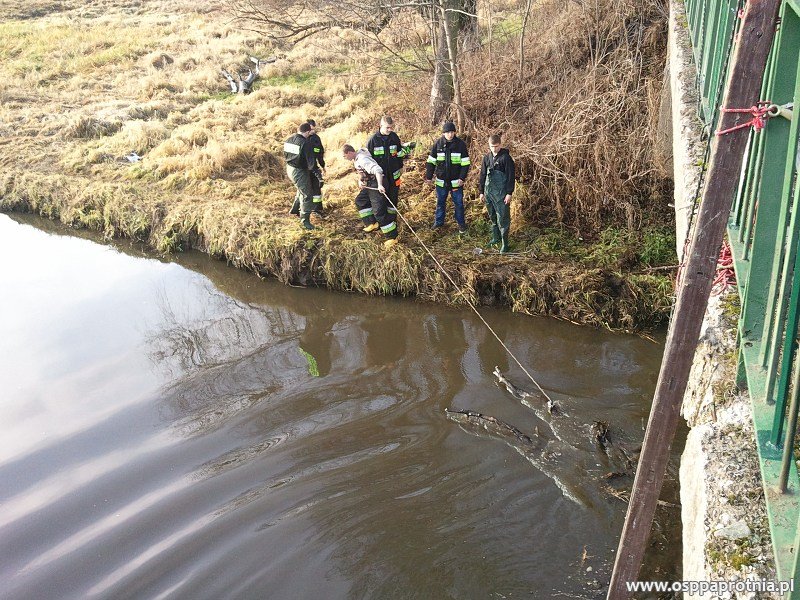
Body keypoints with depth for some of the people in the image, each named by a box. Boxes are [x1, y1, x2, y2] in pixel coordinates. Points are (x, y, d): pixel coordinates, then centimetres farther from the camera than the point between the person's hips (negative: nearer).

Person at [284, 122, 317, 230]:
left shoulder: (288, 140, 1)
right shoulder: (305, 143, -22)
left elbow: (285, 155, 13)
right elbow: (310, 161, -20)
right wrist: (309, 167, 0)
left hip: (289, 168, 9)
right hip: (299, 172, -9)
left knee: (302, 190, 31)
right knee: (306, 196, 0)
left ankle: (295, 209, 46)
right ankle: (305, 221, 4)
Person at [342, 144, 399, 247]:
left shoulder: (362, 159, -22)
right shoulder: (356, 159, 9)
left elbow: (377, 170, -33)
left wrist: (380, 185, -43)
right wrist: (360, 181, 6)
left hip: (377, 185, -11)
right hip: (369, 184, 11)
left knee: (379, 211, -13)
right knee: (360, 201, 22)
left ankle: (392, 237, -8)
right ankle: (372, 223, 29)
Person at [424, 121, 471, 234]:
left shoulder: (460, 144, -7)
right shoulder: (438, 143, -3)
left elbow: (465, 163, -4)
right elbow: (431, 161, 3)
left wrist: (462, 178, -10)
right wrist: (429, 176, -1)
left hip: (456, 181, -2)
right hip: (441, 180, 2)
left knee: (459, 203, 5)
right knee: (440, 202, 13)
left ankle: (461, 223, 20)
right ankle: (438, 222, 29)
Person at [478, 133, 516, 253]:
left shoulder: (506, 157, -10)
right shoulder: (487, 157, 7)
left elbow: (510, 176, -10)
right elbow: (482, 175, 14)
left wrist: (509, 193, -14)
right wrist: (481, 191, 13)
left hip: (501, 193, -6)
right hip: (489, 192, 6)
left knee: (502, 218, -4)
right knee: (492, 216, 16)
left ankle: (505, 243, 1)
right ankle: (496, 237, 31)